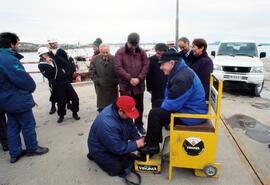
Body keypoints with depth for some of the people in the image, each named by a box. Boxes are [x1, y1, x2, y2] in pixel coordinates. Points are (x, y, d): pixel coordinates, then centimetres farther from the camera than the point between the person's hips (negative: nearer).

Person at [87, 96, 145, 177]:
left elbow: (132, 129, -3)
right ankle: (96, 157, 8)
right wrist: (136, 144, -25)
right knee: (118, 168, -12)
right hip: (101, 150, -7)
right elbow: (118, 148, -32)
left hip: (117, 144, 7)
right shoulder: (107, 123, -40)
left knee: (131, 159, 7)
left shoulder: (123, 113, -16)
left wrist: (139, 140, -18)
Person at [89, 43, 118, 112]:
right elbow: (92, 72, 0)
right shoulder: (95, 59, 0)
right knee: (102, 107, 9)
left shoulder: (114, 59, -2)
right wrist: (97, 81, -9)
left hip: (113, 87, 0)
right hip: (101, 88, 0)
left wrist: (116, 81, -8)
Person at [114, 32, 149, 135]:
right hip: (125, 85, -2)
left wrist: (139, 78, -14)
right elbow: (118, 68, -13)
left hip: (139, 85, 3)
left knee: (139, 106, 15)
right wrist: (130, 78, -19)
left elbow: (146, 66, -1)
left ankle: (139, 124, 34)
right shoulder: (120, 52, -5)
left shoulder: (141, 52, 4)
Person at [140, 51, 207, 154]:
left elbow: (172, 105, -26)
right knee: (158, 111, 17)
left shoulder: (182, 78, -27)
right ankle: (154, 141, 21)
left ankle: (152, 145, 5)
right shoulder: (179, 72, 8)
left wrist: (163, 106, -5)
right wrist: (163, 106, 3)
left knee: (154, 114, -13)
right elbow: (169, 95, 17)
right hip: (187, 108, 11)